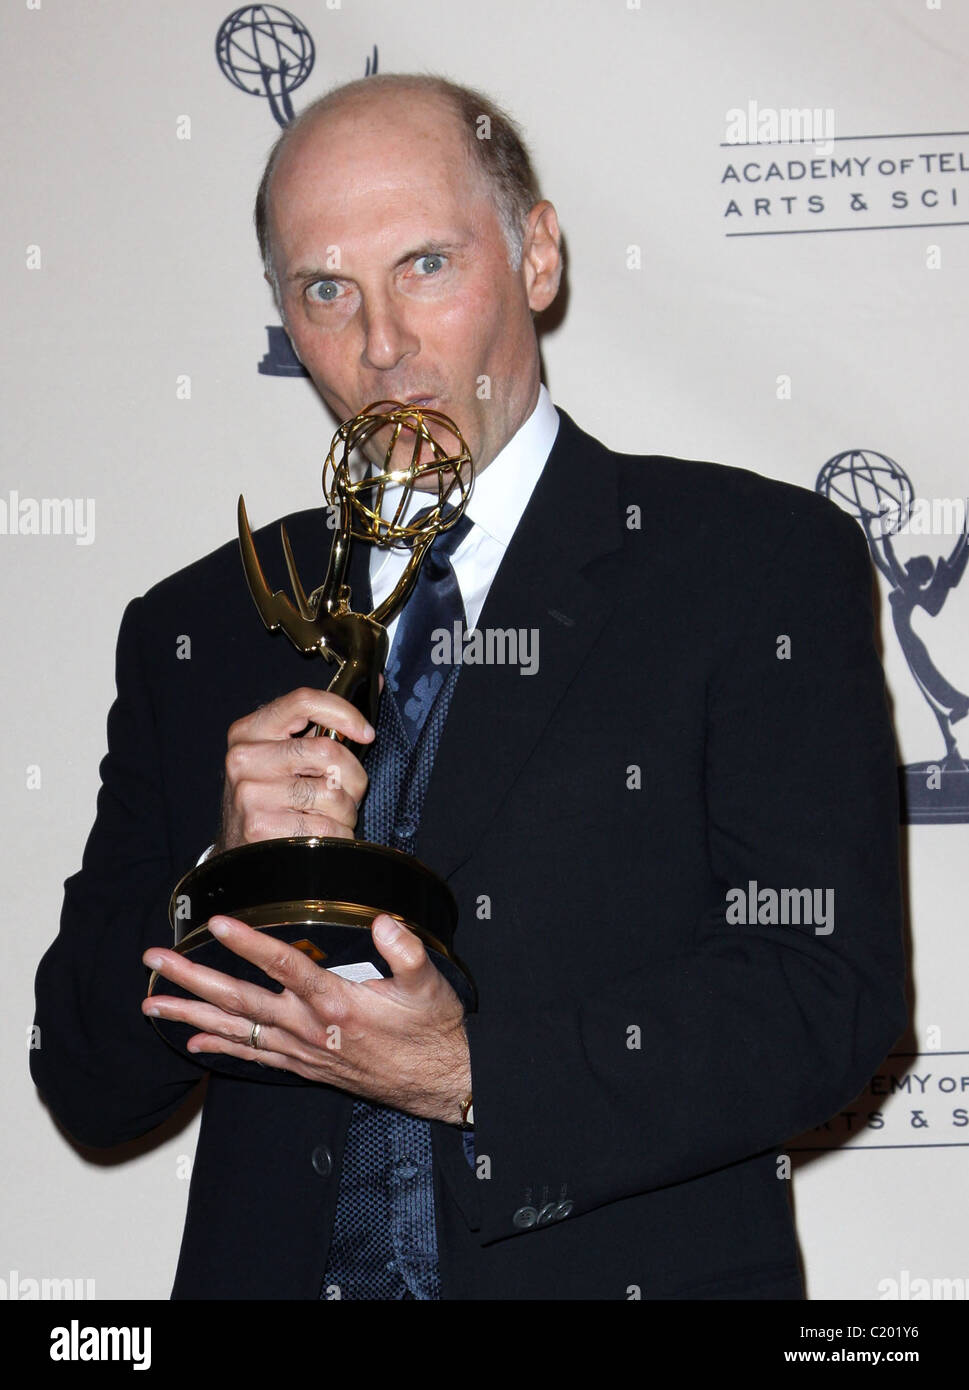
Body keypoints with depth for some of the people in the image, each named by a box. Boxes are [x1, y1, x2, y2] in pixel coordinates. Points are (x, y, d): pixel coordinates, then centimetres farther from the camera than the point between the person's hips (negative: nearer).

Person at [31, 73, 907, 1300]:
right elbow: (87, 1093, 8)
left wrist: (474, 1075, -14)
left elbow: (828, 996, -6)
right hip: (275, 1267, 3)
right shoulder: (193, 633, 10)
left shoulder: (766, 565, 1)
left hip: (634, 1267, -3)